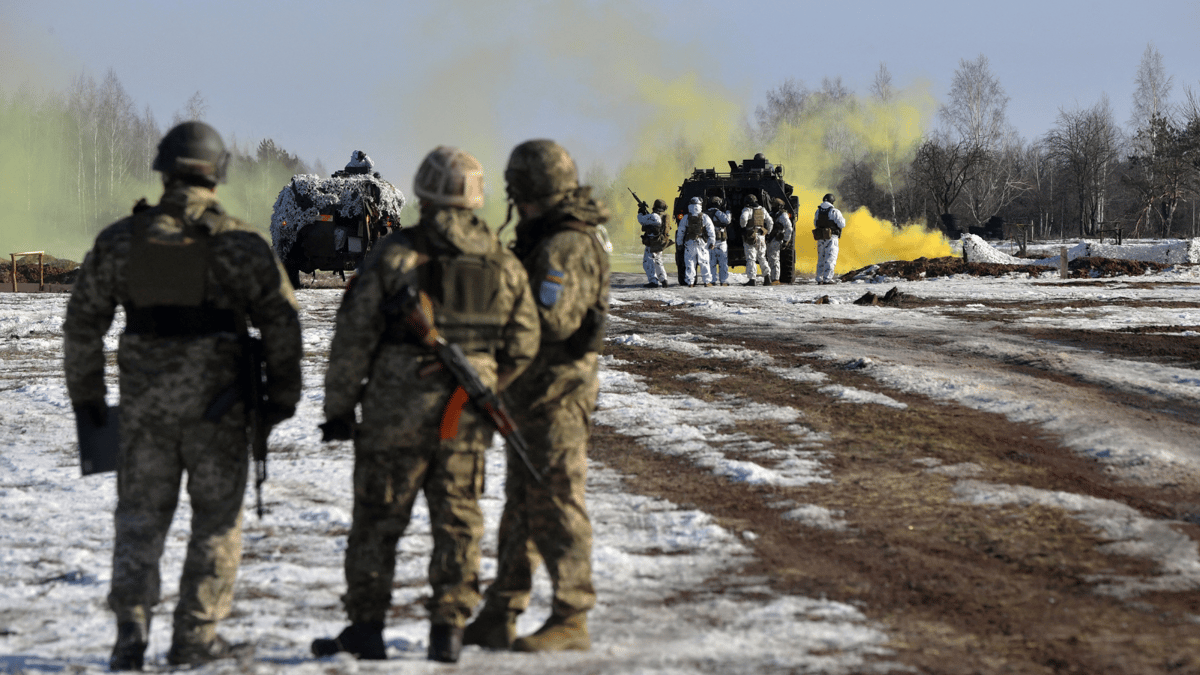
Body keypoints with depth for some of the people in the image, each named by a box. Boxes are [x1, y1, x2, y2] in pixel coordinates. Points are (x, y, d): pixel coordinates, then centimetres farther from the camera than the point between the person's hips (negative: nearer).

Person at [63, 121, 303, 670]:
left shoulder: (120, 240, 1)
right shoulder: (240, 244, -6)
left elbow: (82, 321, 6)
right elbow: (281, 322, -6)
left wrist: (86, 393, 16)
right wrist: (282, 394, 3)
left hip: (144, 404, 2)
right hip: (217, 402, -2)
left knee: (140, 519, 11)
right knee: (216, 519, 11)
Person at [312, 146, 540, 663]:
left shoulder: (395, 255, -8)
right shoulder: (503, 264, 5)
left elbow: (354, 337, -7)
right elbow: (522, 347, 11)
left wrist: (338, 407, 1)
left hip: (397, 410, -3)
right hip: (467, 418, 3)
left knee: (378, 519, 6)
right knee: (458, 521, 10)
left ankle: (366, 628, 10)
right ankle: (449, 629, 9)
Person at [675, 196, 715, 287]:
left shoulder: (685, 218, -3)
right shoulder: (704, 217, -5)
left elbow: (680, 232, 4)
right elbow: (711, 231, -2)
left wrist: (679, 243, 14)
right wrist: (712, 242, 7)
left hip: (689, 244, 0)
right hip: (702, 244, 0)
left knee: (689, 263, 5)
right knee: (704, 263, 8)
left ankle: (690, 282, 3)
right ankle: (707, 281, 9)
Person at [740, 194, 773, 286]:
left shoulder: (747, 210, -4)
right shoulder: (762, 210, 11)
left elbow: (743, 218, -23)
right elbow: (769, 222, 11)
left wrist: (743, 227, -5)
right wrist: (767, 233, 19)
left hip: (750, 236, -5)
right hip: (761, 237, 5)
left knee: (751, 258, -2)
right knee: (762, 258, 17)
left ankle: (752, 279, -8)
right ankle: (767, 275, 5)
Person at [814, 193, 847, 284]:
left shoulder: (818, 211, 8)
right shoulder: (834, 212, -9)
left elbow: (815, 224, 16)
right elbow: (842, 224, -7)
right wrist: (843, 219, 13)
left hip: (820, 239, 5)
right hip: (831, 238, -5)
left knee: (821, 259, 13)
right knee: (830, 259, -3)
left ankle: (819, 278, 15)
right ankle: (827, 278, -9)